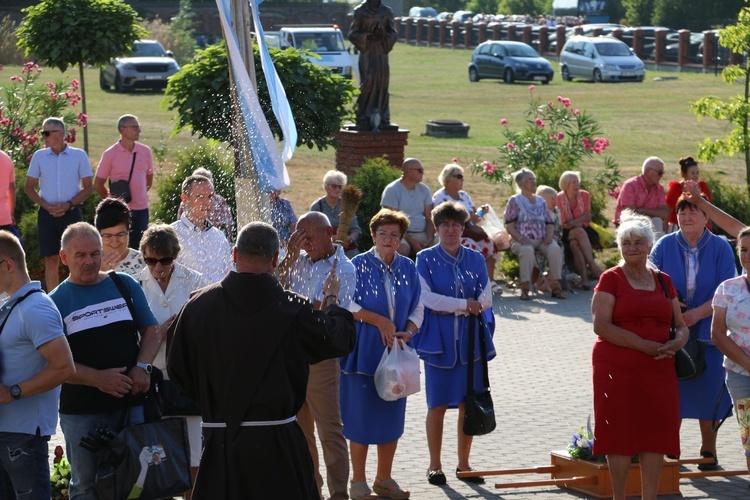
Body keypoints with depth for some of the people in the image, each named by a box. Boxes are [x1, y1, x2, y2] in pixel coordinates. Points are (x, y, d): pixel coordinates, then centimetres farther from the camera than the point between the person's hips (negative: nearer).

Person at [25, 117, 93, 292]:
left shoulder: (79, 155, -1)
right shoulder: (39, 156, 3)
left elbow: (88, 187, 1)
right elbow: (29, 187, 7)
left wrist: (68, 205, -12)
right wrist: (47, 206, -7)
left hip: (71, 212, -1)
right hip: (47, 214, 1)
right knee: (51, 260, 2)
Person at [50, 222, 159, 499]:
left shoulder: (125, 285, 8)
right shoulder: (56, 302, -1)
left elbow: (150, 331, 11)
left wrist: (142, 367, -8)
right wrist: (98, 378, -18)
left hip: (130, 402, 2)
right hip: (81, 411, -2)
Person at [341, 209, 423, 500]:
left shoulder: (408, 269, 8)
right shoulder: (359, 265, -4)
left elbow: (418, 308, 10)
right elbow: (347, 304, -9)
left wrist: (408, 332, -8)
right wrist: (378, 320, -16)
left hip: (396, 353, 4)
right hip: (364, 353, -4)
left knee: (391, 418, 8)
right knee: (361, 418, -1)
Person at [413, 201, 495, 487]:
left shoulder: (475, 259, 8)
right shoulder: (426, 259, -1)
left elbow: (486, 298, 1)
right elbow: (427, 298, -11)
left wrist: (448, 307, -14)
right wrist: (464, 305, -16)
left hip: (470, 340, 3)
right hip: (439, 341, -3)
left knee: (468, 404, 5)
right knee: (438, 405, 2)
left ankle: (464, 464, 15)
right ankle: (435, 465, 13)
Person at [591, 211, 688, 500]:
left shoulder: (663, 281, 14)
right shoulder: (611, 279, 0)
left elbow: (681, 325, 17)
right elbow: (601, 325, -12)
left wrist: (678, 342, -8)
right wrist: (645, 345, -18)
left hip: (659, 370, 4)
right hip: (617, 368, -4)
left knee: (656, 433, 1)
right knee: (620, 434, -1)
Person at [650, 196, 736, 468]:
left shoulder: (720, 248, -2)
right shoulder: (664, 246, 1)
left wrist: (697, 313, -19)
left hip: (708, 331, 0)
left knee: (708, 388, 3)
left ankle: (708, 448, 18)